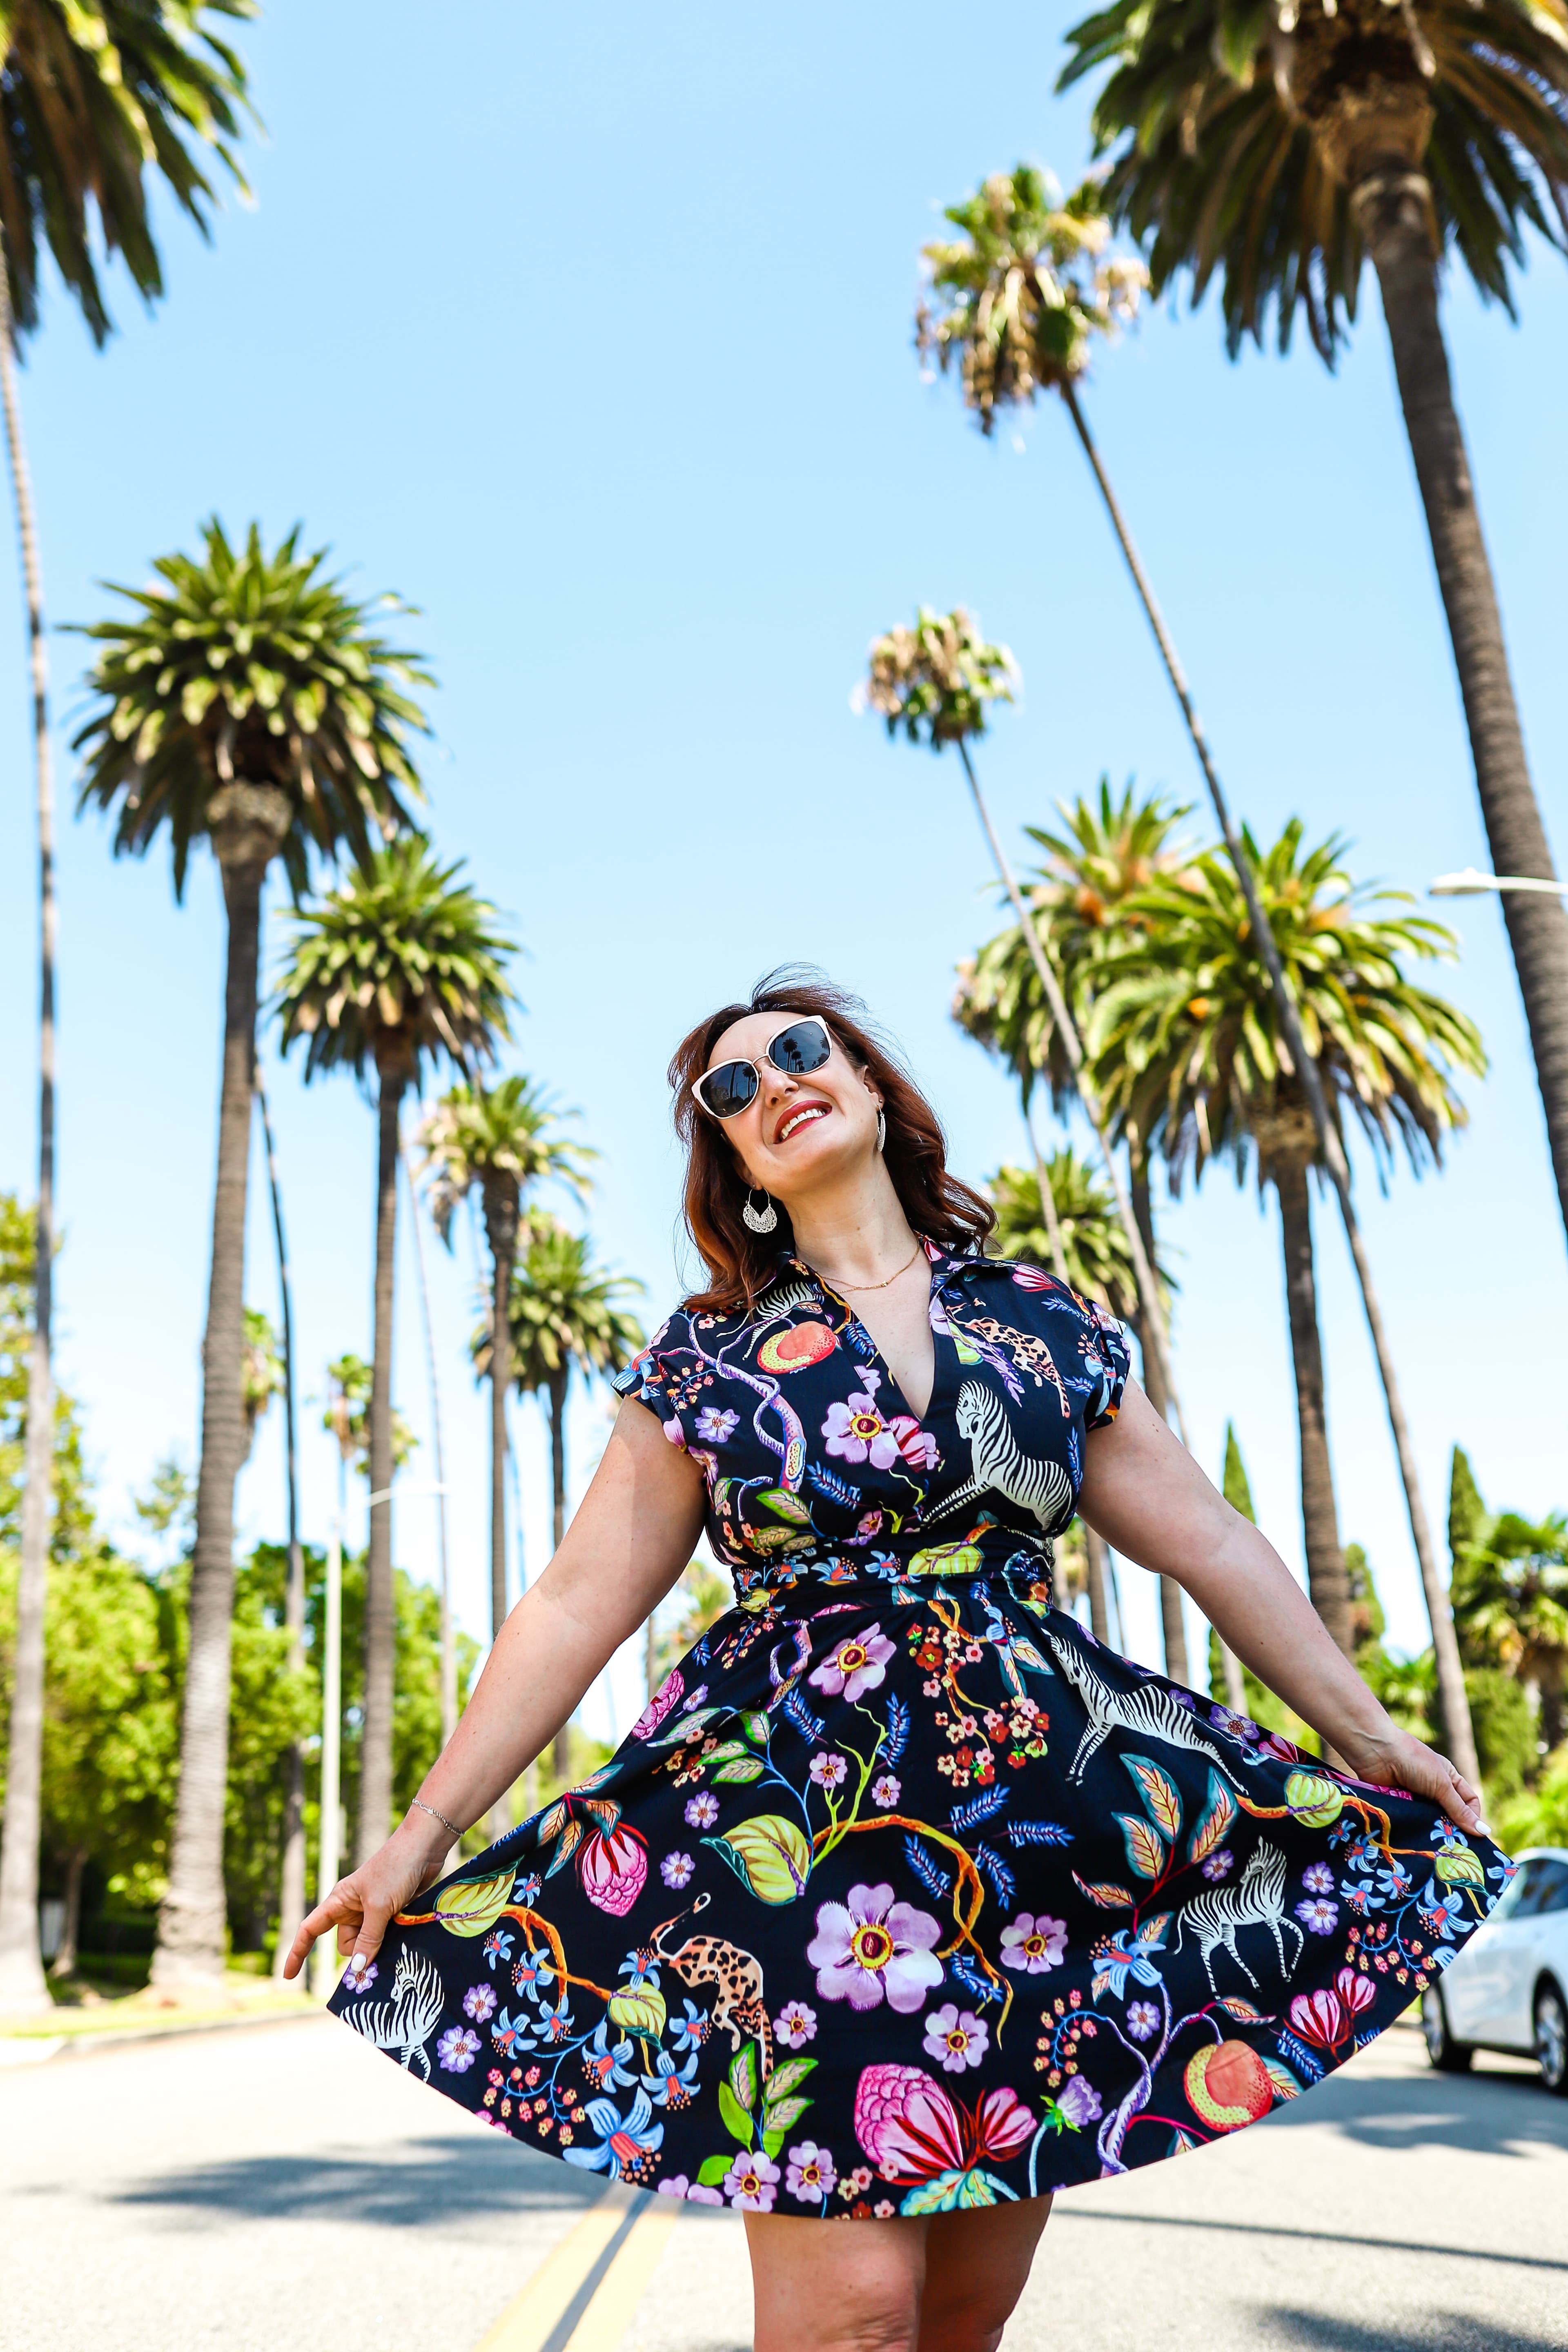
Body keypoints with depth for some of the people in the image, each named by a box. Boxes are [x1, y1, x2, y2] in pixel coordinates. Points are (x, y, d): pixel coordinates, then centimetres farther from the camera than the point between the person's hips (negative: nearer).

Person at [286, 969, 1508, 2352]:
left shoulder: (1043, 1324, 10)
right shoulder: (706, 1357, 5)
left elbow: (1212, 1545, 13)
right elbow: (578, 1604, 2)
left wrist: (1368, 1733, 14)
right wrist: (421, 1839, -1)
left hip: (1037, 1820, 2)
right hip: (795, 1820, -2)